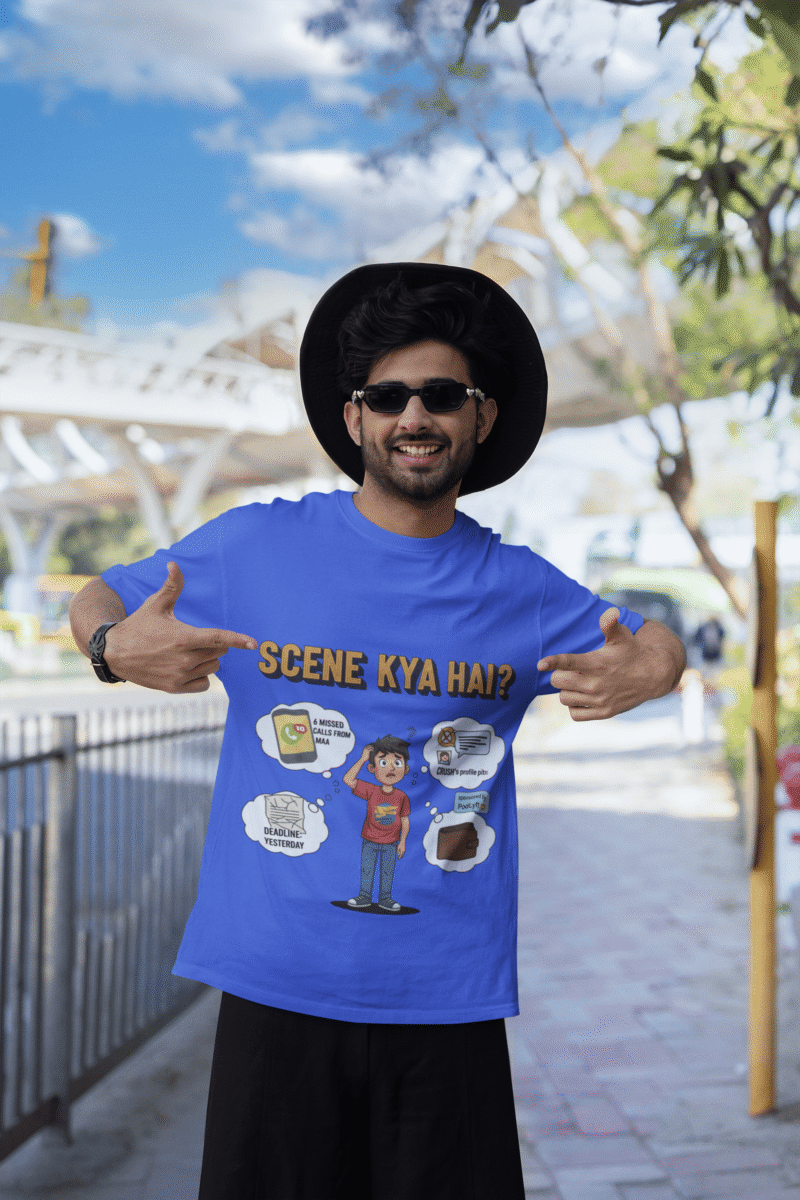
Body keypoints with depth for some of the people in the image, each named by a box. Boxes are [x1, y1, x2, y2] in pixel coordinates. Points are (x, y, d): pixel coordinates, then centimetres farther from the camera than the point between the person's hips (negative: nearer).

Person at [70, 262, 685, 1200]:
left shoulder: (521, 590, 3)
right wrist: (116, 647, -14)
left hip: (450, 1004, 1)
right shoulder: (255, 547, -1)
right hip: (277, 990, -1)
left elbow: (658, 652, 18)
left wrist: (646, 673, -7)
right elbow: (94, 603, 10)